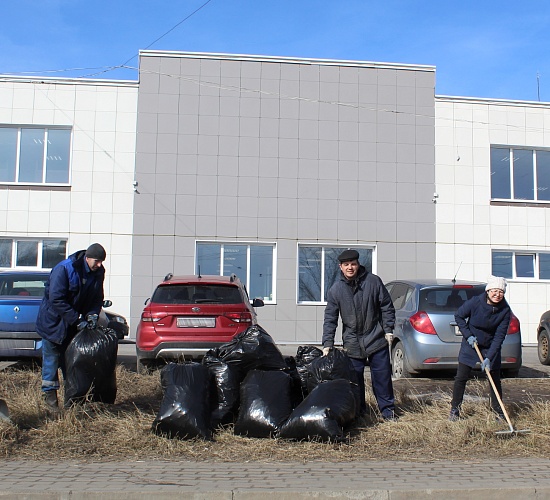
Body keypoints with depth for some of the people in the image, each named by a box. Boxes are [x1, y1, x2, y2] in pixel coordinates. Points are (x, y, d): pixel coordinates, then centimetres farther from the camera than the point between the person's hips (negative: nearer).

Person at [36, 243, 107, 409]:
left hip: (74, 322, 6)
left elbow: (97, 298, 4)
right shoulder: (63, 269, -26)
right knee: (52, 356, 1)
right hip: (54, 320, -6)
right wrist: (76, 320, -30)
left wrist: (92, 314, -16)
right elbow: (56, 300, -29)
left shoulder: (98, 272, -6)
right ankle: (50, 394, 11)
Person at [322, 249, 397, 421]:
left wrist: (388, 329, -1)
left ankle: (387, 410, 18)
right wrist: (327, 343, -6)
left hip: (376, 340, -1)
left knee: (382, 377, 4)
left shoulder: (373, 281, -5)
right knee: (355, 379, 7)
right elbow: (330, 318, 0)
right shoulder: (336, 289, -2)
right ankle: (358, 410, 21)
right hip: (352, 344, 1)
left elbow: (387, 307, 3)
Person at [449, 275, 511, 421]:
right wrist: (468, 335, -13)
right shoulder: (475, 302, -22)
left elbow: (499, 336, -16)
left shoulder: (505, 310, -17)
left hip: (491, 347, 1)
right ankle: (454, 409, 12)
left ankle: (498, 410, 22)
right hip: (470, 344, -1)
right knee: (461, 378, -2)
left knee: (495, 380, 4)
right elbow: (458, 316, -5)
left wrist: (489, 358, -23)